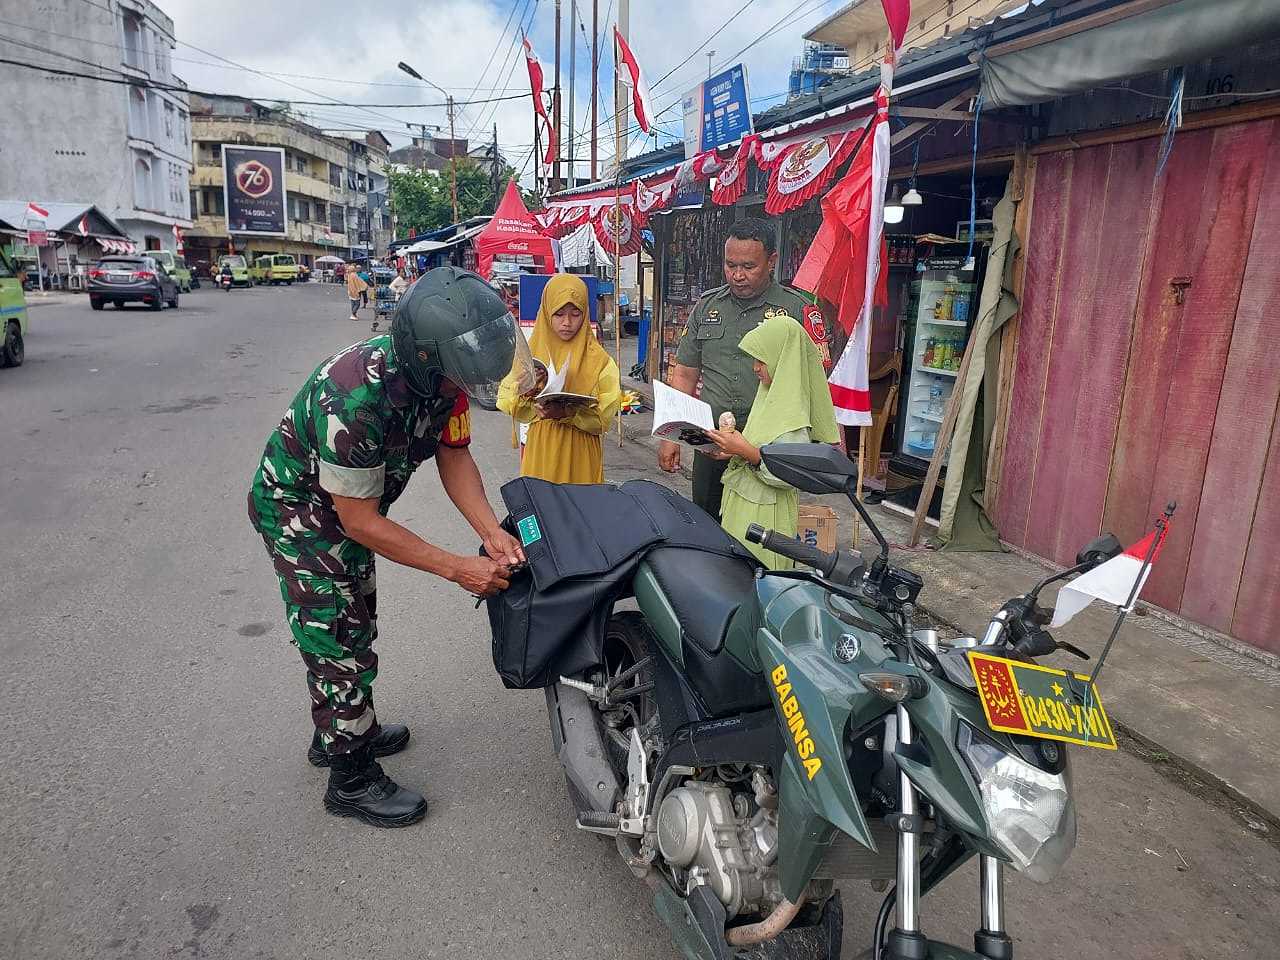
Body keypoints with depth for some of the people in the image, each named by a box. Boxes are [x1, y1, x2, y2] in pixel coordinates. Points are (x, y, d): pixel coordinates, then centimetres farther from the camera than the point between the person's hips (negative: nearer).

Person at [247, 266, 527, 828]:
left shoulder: (443, 374, -20)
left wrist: (491, 533, -23)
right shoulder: (357, 398, -41)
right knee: (338, 642, -2)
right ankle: (351, 781, 18)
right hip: (299, 508, -8)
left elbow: (454, 455, -8)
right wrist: (459, 569, -32)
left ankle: (337, 731, 44)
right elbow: (361, 522, -32)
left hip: (352, 500, 8)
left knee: (355, 623, 22)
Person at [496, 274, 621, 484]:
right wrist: (533, 406, -17)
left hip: (581, 451, -1)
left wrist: (567, 412, -23)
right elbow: (505, 399, 3)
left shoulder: (597, 358, -1)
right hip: (540, 448, 1)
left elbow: (604, 413, -8)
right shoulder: (530, 352, 3)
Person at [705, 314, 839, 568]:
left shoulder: (792, 411, -20)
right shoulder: (772, 395, 9)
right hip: (742, 507, 9)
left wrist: (748, 452, -26)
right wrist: (734, 447, 5)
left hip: (764, 516, -9)